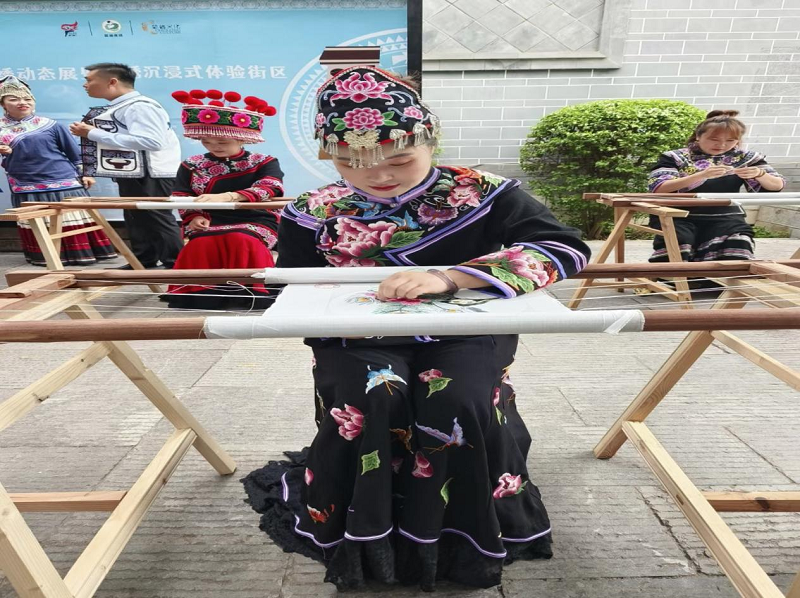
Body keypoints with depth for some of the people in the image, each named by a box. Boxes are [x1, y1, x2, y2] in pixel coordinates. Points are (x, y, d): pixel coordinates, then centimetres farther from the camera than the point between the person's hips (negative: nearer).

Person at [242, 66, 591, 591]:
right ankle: (360, 538, 1)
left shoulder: (481, 194, -9)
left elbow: (566, 248, -20)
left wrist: (449, 277, -34)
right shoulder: (312, 215, -3)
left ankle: (466, 534, 3)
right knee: (369, 402, -28)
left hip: (464, 333, 0)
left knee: (458, 405, -27)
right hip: (361, 339, 1)